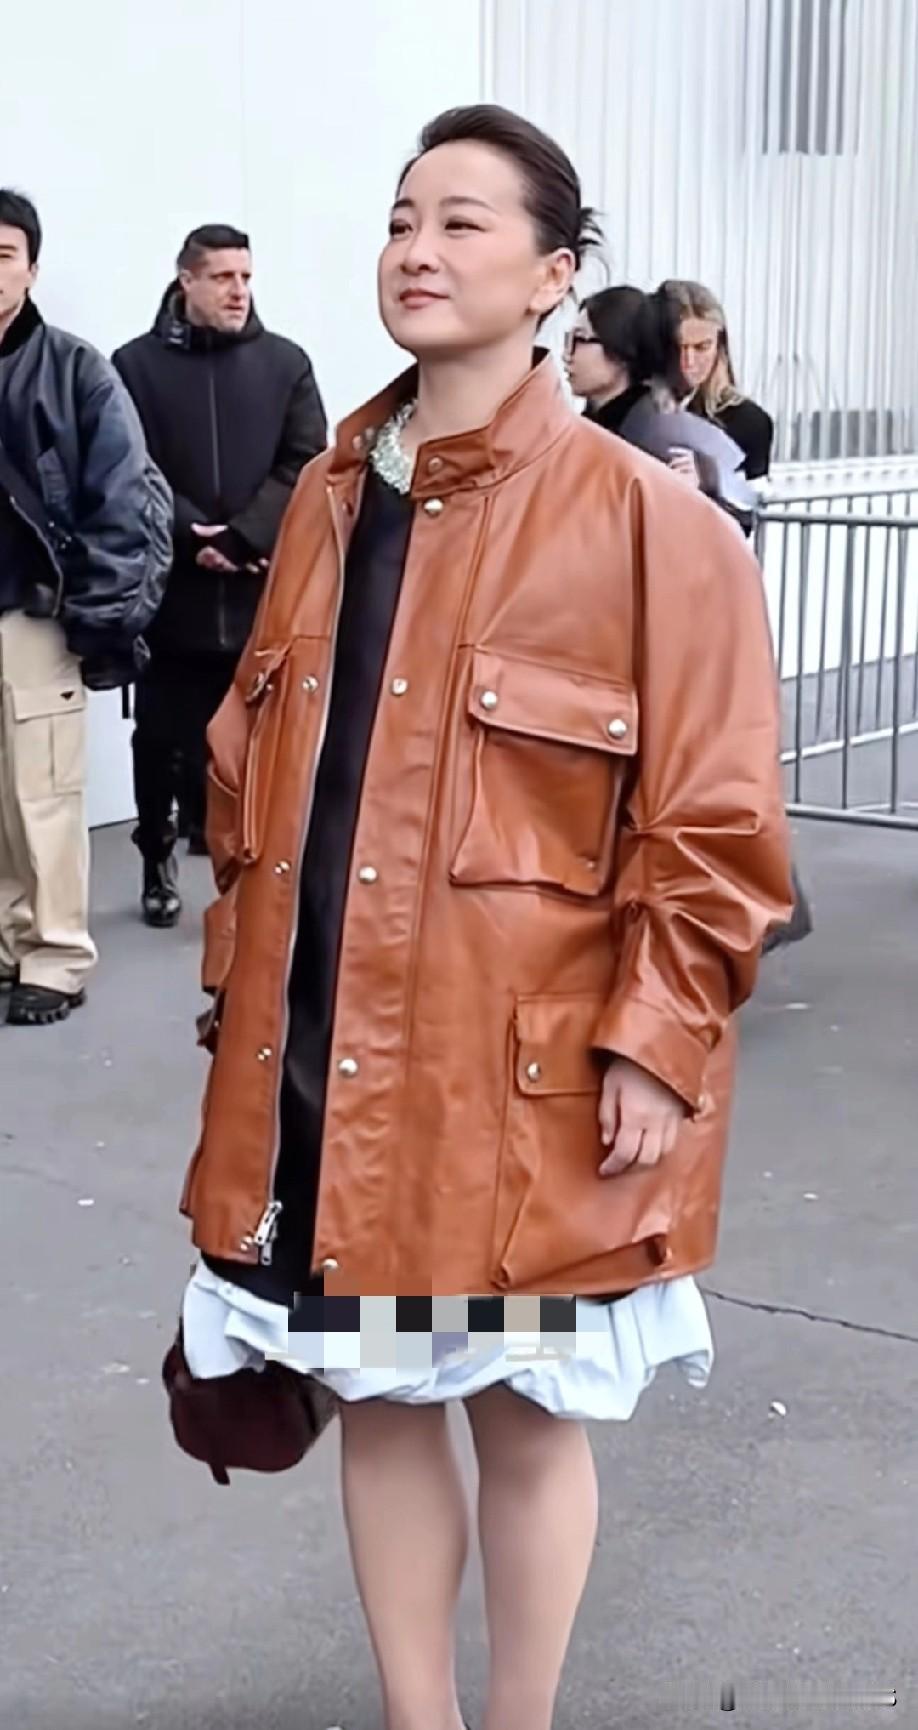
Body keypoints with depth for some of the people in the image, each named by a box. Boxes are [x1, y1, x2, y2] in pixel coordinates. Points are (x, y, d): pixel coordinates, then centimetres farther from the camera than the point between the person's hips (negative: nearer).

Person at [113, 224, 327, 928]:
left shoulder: (285, 362, 6)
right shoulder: (137, 365, 2)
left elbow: (306, 464, -2)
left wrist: (244, 537, -14)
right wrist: (191, 536, -16)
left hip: (266, 589, 0)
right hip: (170, 588, 0)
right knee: (162, 736, 9)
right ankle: (158, 860, 27)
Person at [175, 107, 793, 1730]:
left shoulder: (647, 523, -10)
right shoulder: (327, 501, 8)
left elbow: (714, 822, -10)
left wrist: (656, 1045, -13)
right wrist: (239, 986, 13)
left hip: (523, 1069, -5)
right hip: (323, 1059, 5)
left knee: (526, 1416, 11)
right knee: (378, 1400, 16)